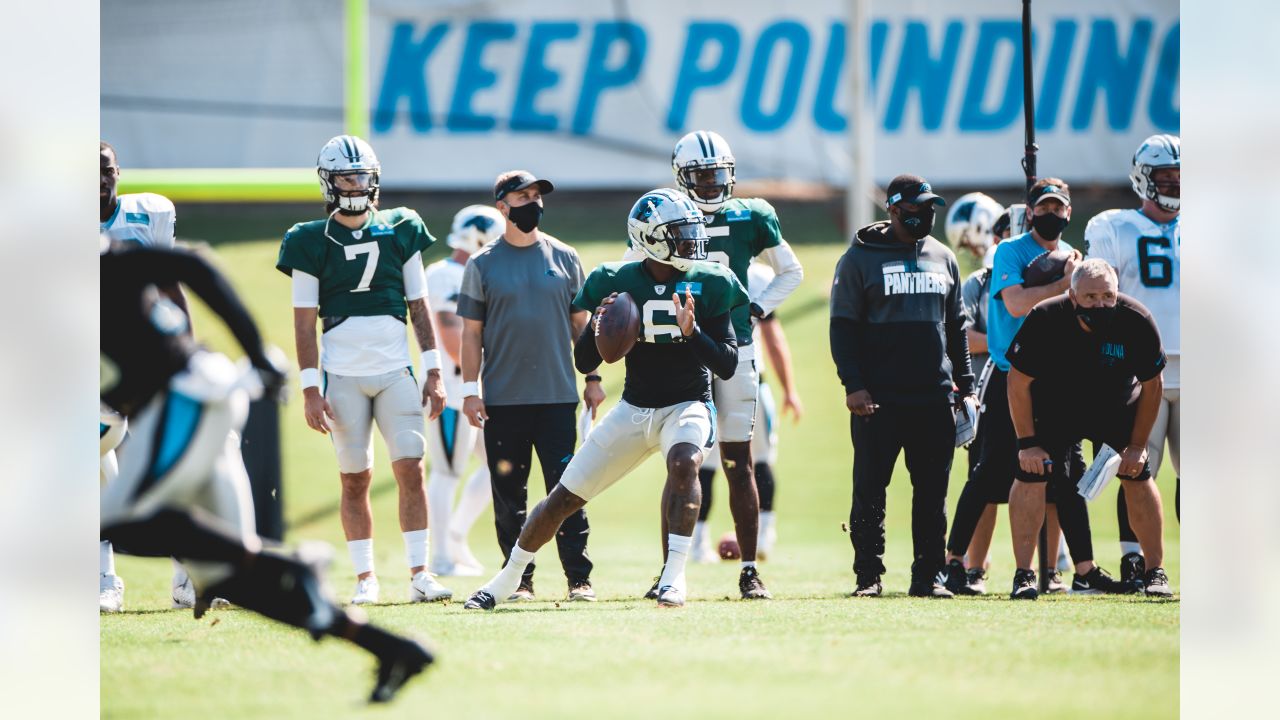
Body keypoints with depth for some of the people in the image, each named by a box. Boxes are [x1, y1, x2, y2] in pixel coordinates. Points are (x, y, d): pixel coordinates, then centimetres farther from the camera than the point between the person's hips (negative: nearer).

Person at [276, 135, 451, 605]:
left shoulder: (400, 233, 8)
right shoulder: (312, 244, 1)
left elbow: (419, 306, 10)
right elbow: (304, 322, 0)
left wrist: (433, 372, 4)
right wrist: (311, 388, -6)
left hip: (396, 372, 2)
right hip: (343, 376, -2)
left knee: (411, 470, -7)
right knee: (355, 479, 2)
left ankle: (419, 574, -5)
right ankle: (365, 578, 8)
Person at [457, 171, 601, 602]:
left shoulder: (563, 258, 8)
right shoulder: (483, 265, 4)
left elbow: (580, 323, 12)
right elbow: (472, 332, 5)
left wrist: (593, 378, 7)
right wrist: (470, 390, -2)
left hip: (557, 395, 0)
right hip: (503, 400, 0)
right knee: (509, 494, 2)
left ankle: (579, 577, 0)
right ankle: (519, 578, 9)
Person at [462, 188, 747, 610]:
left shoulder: (707, 285, -8)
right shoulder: (617, 283, -6)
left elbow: (728, 366, -10)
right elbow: (584, 364, -2)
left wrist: (692, 332, -27)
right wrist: (598, 326, -22)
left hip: (687, 405, -2)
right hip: (634, 410, 2)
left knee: (683, 460, -36)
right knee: (564, 497, 4)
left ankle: (674, 575, -33)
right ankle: (507, 580, 24)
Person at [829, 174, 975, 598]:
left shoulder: (943, 259, 14)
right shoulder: (861, 260, -1)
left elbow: (956, 326, 20)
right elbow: (843, 326, -3)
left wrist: (965, 384, 15)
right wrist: (852, 384, -12)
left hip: (934, 396, 4)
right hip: (878, 396, -4)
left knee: (932, 491, 5)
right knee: (870, 489, -2)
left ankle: (929, 575, 10)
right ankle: (868, 575, 5)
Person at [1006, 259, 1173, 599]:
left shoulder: (1136, 322, -26)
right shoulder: (1044, 320, -30)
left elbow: (1151, 385, -10)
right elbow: (1018, 382, -16)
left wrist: (1137, 445, -8)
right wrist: (1027, 442, -18)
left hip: (1117, 411, 1)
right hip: (1053, 411, -1)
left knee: (1138, 477, -6)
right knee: (1031, 475, -15)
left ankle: (1155, 573, 6)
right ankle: (1023, 575, -10)